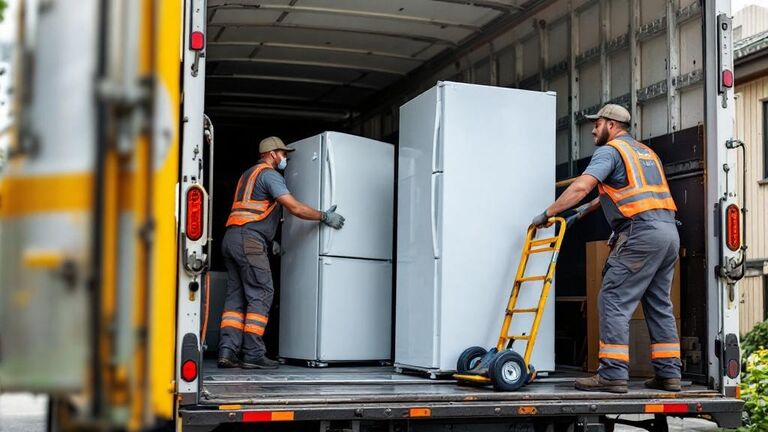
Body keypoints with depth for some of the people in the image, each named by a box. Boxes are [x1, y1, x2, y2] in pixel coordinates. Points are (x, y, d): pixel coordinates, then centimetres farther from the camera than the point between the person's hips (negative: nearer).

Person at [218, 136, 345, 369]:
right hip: (249, 239, -9)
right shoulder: (269, 175, -4)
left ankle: (227, 352, -1)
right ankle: (253, 354, -10)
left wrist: (270, 241, 32)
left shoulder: (248, 174, 27)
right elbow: (295, 207, -13)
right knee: (261, 295, -7)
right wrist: (325, 216, -3)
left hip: (231, 237, 9)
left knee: (236, 296, 6)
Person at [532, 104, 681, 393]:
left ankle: (613, 374, -12)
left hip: (641, 232, -9)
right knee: (659, 304, 13)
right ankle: (669, 373, 13)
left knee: (613, 301, -7)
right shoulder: (646, 152, 28)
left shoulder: (610, 150, 0)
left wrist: (548, 214, -6)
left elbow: (581, 187, -12)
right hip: (669, 231, 9)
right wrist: (587, 209, 40)